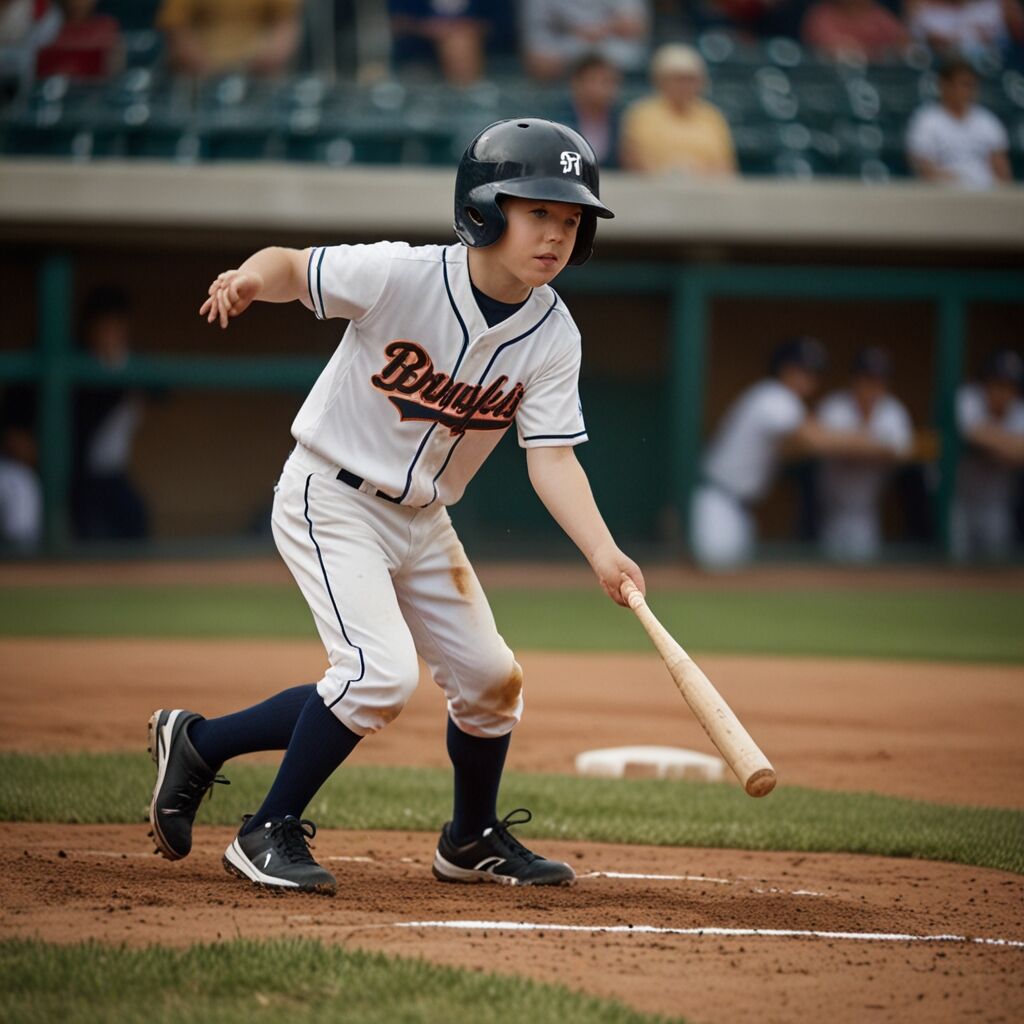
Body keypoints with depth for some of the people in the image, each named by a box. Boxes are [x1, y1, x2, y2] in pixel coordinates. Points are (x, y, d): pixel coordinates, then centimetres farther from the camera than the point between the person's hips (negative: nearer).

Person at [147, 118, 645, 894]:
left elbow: (552, 455, -12)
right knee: (382, 673, -21)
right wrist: (253, 278, -45)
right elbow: (292, 267, -20)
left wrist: (601, 550, -27)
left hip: (422, 519, 7)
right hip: (330, 501, -6)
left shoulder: (552, 336, -8)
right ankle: (271, 834, -4)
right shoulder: (403, 277, -22)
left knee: (492, 682, 11)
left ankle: (474, 840, 37)